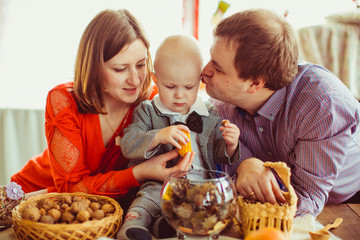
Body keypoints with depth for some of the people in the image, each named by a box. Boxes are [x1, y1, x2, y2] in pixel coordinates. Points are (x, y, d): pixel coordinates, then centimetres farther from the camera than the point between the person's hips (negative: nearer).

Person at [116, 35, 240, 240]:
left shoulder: (210, 115, 12)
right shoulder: (147, 112, 6)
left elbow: (219, 155, 16)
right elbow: (128, 146, -6)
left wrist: (230, 145, -9)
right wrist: (159, 136, -23)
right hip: (158, 183, -2)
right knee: (147, 198, -35)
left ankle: (166, 221, -37)